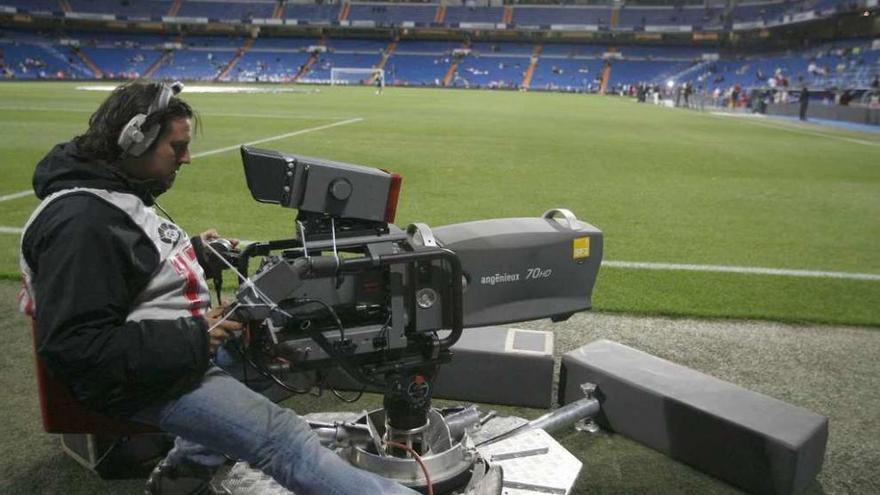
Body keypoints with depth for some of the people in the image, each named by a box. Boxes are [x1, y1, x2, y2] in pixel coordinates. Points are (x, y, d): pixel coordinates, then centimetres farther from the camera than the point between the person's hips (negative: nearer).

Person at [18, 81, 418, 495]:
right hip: (151, 380, -10)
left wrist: (193, 249, 9)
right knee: (283, 436, -17)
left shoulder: (115, 190, 8)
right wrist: (190, 341, -25)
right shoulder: (80, 221, -23)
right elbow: (74, 347, -27)